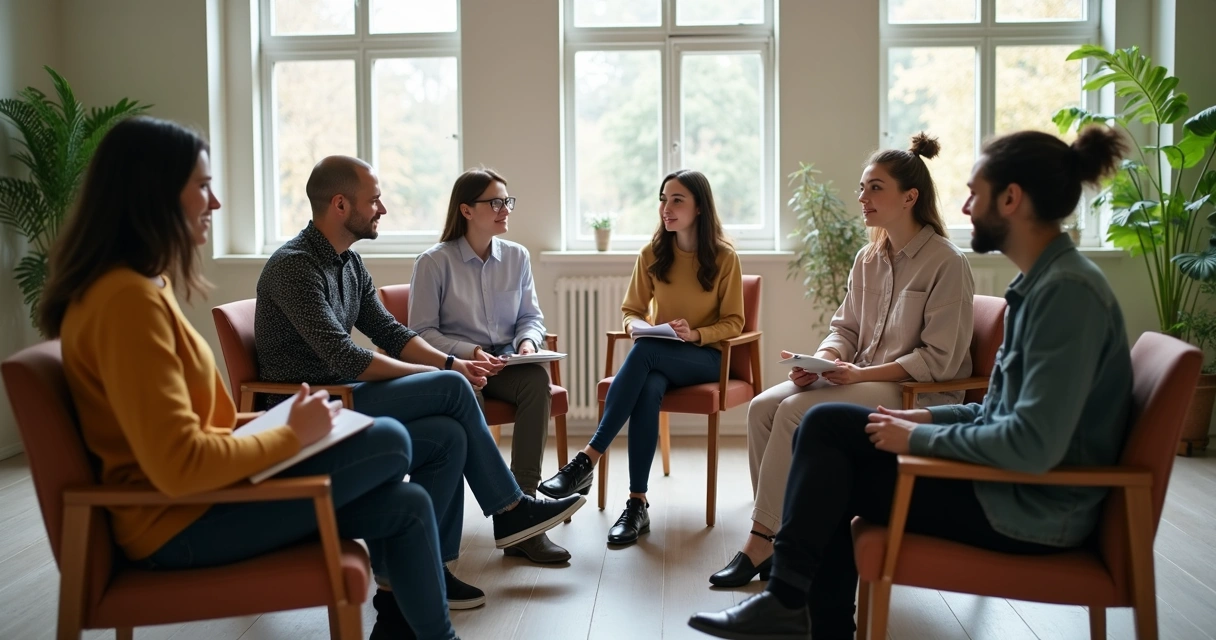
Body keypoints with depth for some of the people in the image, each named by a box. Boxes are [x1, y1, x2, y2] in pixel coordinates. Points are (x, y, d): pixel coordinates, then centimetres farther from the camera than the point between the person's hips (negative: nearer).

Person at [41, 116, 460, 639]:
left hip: (203, 492, 10)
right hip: (181, 521, -10)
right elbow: (179, 467, -28)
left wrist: (282, 420, 4)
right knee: (389, 443, -11)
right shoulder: (127, 298, -22)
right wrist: (293, 435, -15)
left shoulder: (144, 285, 10)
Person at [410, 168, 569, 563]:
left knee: (537, 378, -31)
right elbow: (421, 332, -5)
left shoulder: (517, 256, 10)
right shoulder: (434, 262, -4)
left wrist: (527, 342, -8)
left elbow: (531, 316, 15)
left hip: (504, 363, 4)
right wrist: (467, 353, -19)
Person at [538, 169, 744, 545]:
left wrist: (695, 334, -19)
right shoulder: (652, 254, 4)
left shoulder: (724, 257, -4)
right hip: (659, 357, 3)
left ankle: (588, 459, -37)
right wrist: (638, 326, -15)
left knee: (644, 351, -36)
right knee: (648, 389, -36)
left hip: (705, 357, -2)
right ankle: (637, 504, -34)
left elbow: (733, 323, -1)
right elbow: (631, 312, 10)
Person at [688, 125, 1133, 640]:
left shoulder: (1068, 289, -22)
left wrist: (919, 437, -17)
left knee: (828, 476, -6)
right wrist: (929, 418, 2)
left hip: (1031, 507, -9)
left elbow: (1034, 444, -28)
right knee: (826, 424, 3)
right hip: (1004, 473, 9)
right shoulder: (1038, 282, 9)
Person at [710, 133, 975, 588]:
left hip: (918, 394, -7)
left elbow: (939, 359, -14)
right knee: (763, 406, -15)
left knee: (797, 411, -27)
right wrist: (822, 360, -7)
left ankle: (762, 542, -17)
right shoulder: (867, 259, 10)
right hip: (861, 379, 8)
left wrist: (862, 374, -20)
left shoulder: (946, 263, -12)